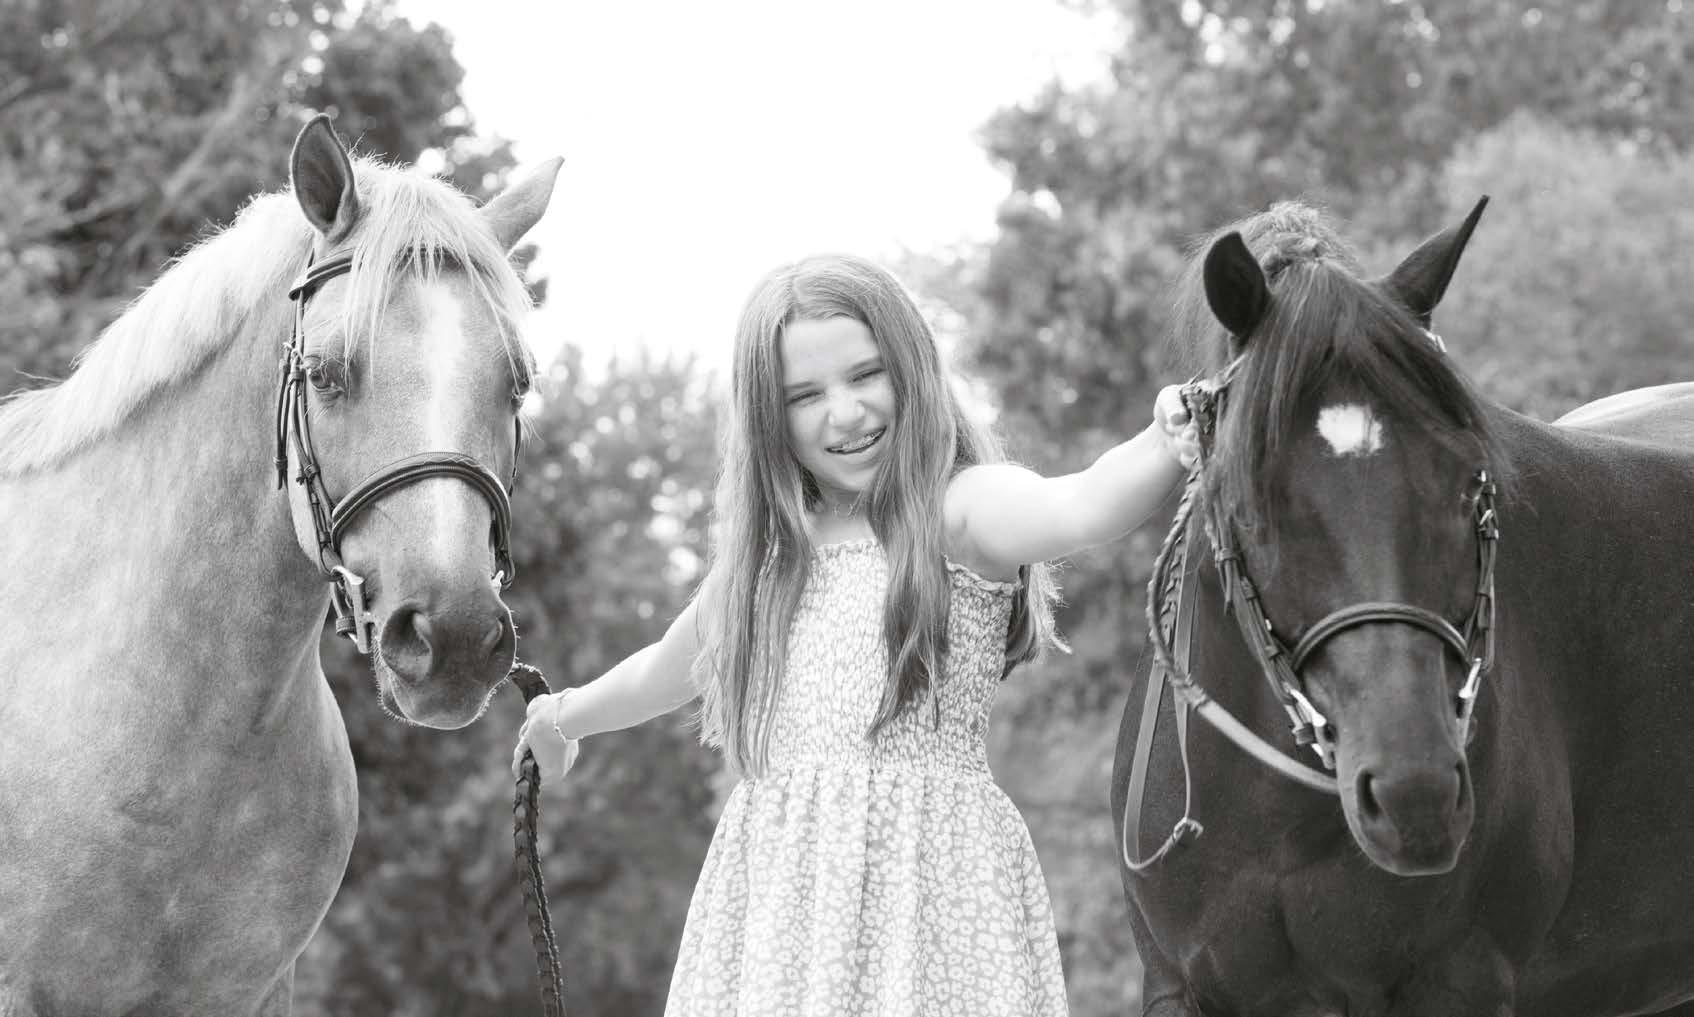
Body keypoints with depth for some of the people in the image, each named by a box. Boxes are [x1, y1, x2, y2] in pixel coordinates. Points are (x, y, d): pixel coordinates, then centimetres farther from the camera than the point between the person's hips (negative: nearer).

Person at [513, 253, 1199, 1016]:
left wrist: (1167, 446, -46)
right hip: (774, 887, 5)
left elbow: (1076, 509, -26)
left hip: (927, 876, -5)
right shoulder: (763, 551, 15)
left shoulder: (963, 505, -2)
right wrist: (562, 718, 51)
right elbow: (663, 671, 35)